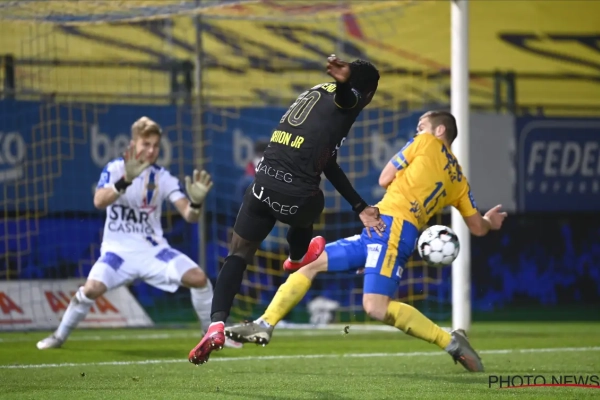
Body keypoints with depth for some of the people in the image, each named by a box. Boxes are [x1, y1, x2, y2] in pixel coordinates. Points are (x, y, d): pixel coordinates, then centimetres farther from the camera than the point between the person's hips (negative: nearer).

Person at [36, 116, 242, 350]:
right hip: (119, 249, -3)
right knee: (92, 288, -27)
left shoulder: (163, 178, 0)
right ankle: (59, 336, -3)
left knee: (198, 278, -16)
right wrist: (125, 181, -45)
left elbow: (189, 216, -6)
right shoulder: (115, 169, -8)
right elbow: (99, 202, -27)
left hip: (153, 250, 3)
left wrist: (196, 201, -30)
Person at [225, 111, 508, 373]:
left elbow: (385, 179, 7)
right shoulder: (459, 179, 23)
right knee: (310, 262, 8)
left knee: (376, 307, -25)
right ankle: (265, 325, 1)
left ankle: (450, 342, -17)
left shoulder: (427, 143, 6)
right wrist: (489, 222, 44)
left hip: (391, 224, -9)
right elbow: (478, 227, 20)